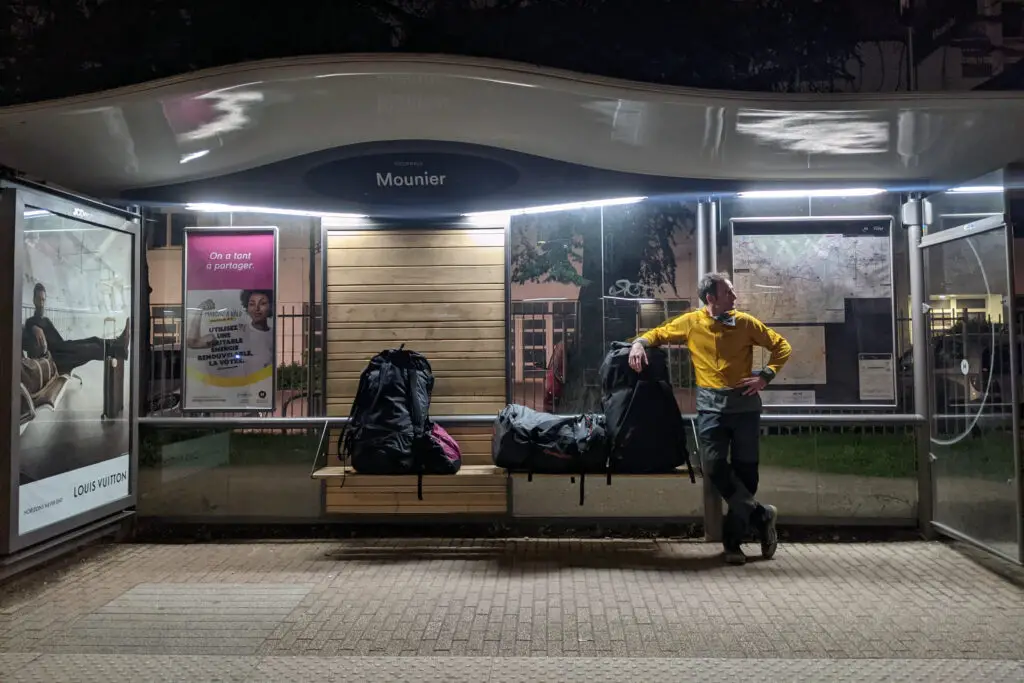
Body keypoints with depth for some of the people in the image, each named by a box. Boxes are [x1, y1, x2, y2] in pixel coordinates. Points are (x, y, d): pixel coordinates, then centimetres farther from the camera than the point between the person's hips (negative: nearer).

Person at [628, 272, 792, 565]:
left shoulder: (745, 322, 3)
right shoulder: (691, 322, 2)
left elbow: (781, 346, 10)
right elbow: (658, 333, 13)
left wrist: (765, 376, -3)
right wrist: (640, 343, -8)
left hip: (745, 403, 0)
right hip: (711, 405, 0)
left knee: (745, 470, 3)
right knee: (714, 465, -15)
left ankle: (733, 539, 16)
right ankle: (761, 514, 3)